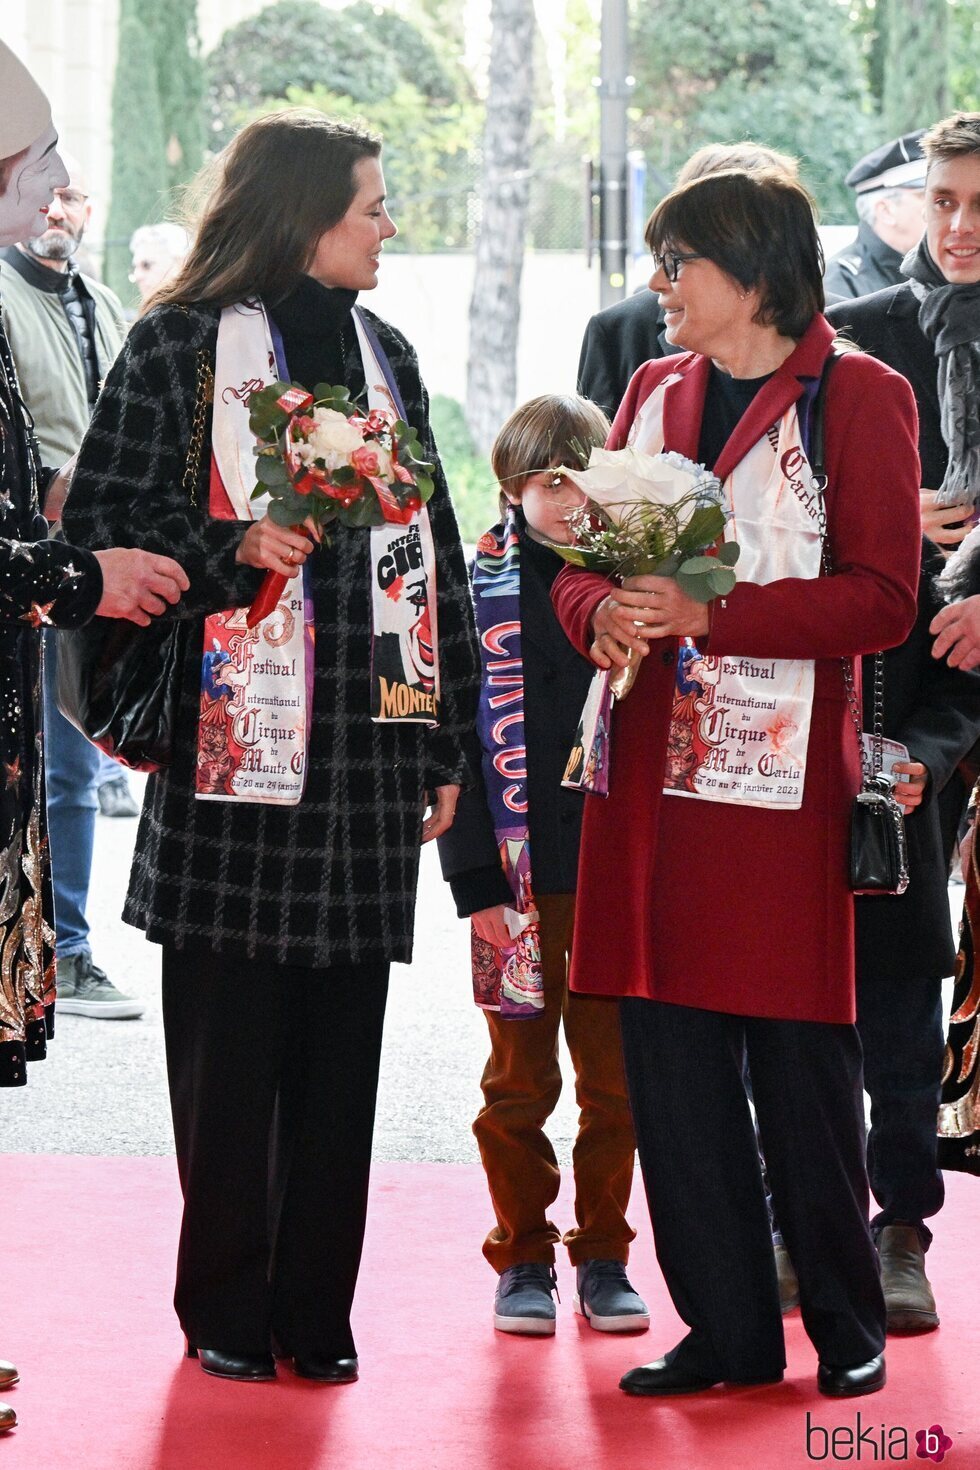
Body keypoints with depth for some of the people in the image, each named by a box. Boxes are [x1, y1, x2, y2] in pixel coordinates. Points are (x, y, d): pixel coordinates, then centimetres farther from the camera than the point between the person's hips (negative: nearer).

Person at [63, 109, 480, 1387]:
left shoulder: (386, 354, 17)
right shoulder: (181, 344, 0)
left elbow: (436, 552, 19)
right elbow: (98, 520, -2)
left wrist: (449, 743, 14)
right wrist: (229, 551, -18)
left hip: (372, 750, 5)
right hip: (238, 745, -5)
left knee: (343, 1046, 5)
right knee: (229, 1043, 0)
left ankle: (317, 1311, 12)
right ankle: (226, 1312, 11)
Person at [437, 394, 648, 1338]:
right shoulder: (478, 589, 0)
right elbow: (456, 741, -3)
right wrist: (476, 881, -9)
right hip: (521, 877, -2)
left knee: (616, 1078, 6)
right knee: (519, 1083, 6)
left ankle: (603, 1258, 17)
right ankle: (523, 1260, 17)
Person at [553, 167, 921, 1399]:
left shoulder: (859, 397, -2)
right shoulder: (654, 391, 17)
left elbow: (881, 599, -10)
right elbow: (582, 567, 17)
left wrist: (710, 614, -18)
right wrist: (603, 612, -7)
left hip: (780, 776, -6)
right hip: (650, 768, 6)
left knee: (799, 1064, -1)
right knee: (668, 1058, 4)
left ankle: (847, 1326, 13)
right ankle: (728, 1328, 13)